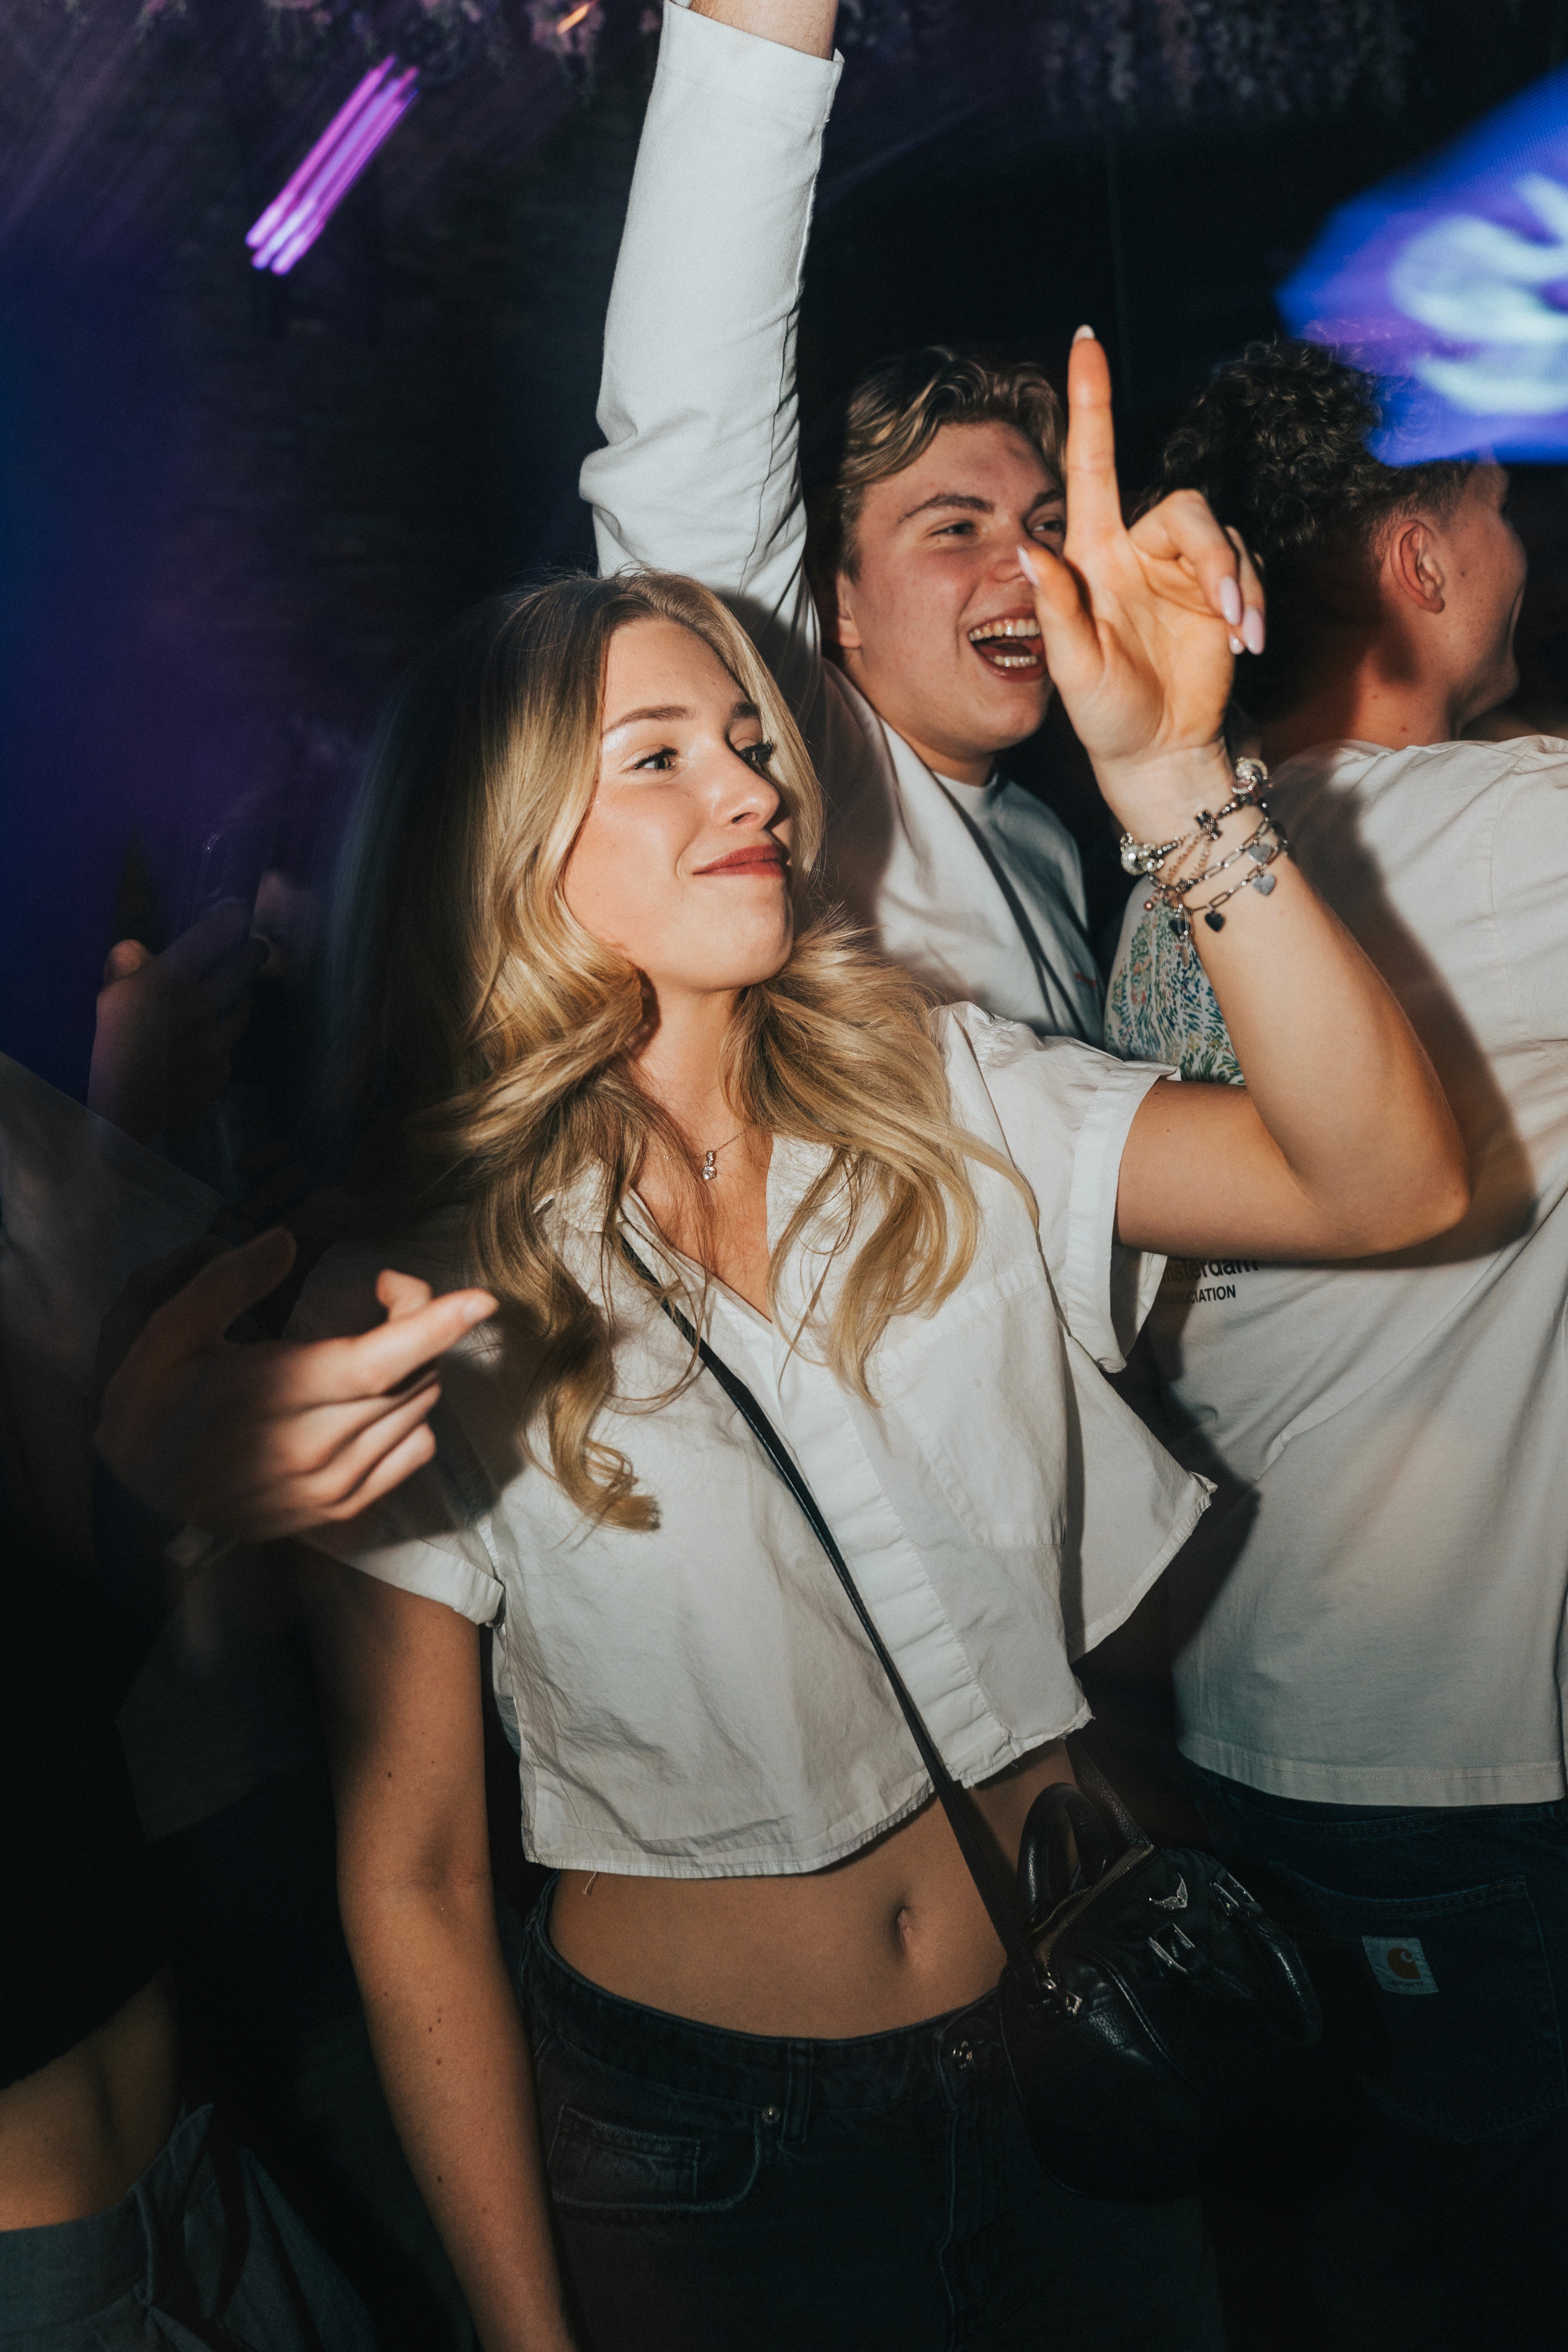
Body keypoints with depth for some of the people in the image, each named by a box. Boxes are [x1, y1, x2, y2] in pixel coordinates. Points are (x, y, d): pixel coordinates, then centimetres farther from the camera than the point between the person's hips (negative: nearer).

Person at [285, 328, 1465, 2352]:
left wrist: (1166, 773, -31)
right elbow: (412, 1881, -9)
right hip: (699, 2143, -2)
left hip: (1073, 2053, 3)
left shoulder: (950, 1105, -8)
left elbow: (1383, 1181, -22)